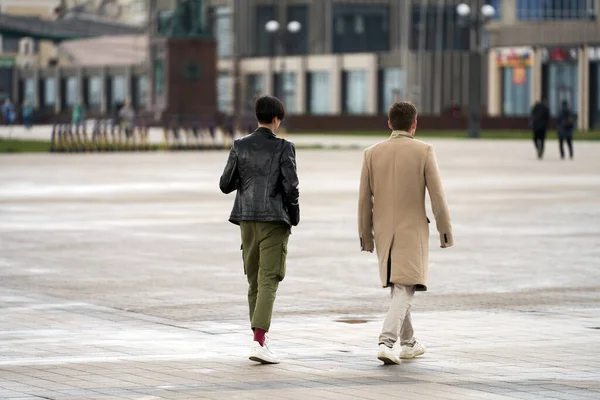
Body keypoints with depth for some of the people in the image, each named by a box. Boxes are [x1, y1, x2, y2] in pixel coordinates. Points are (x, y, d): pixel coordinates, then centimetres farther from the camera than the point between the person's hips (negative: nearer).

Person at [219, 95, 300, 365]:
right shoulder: (283, 148, -7)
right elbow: (290, 187, -10)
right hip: (274, 220, -4)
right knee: (268, 281, -6)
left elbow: (225, 185, 2)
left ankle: (260, 338, 21)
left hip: (247, 220, 4)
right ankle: (259, 341, -18)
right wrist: (294, 216, 5)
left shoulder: (240, 146, 2)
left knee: (254, 280, 15)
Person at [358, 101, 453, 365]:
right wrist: (446, 232, -1)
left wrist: (365, 236, 9)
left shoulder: (372, 153, 0)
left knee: (397, 286, 19)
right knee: (405, 289, -6)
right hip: (412, 231, -4)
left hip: (383, 231, 4)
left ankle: (408, 343, 28)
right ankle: (387, 342, -22)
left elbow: (364, 199, 2)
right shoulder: (424, 152, -7)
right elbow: (437, 195, -9)